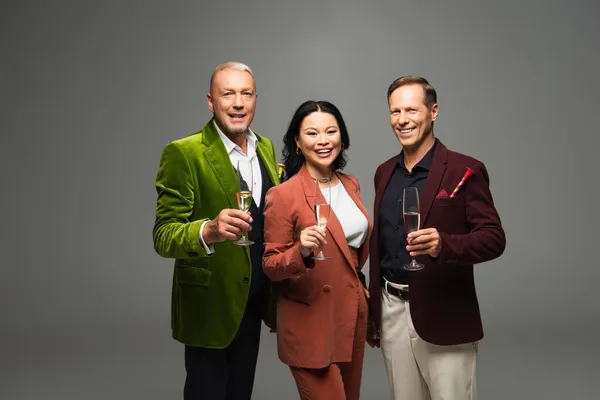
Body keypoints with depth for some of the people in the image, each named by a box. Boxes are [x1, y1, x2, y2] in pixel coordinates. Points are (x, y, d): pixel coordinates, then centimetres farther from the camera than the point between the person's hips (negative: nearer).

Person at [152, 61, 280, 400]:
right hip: (210, 306, -6)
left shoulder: (267, 148, 5)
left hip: (254, 304, 6)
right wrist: (208, 231, -39)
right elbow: (163, 236, -19)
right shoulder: (183, 154, -15)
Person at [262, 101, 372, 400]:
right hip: (310, 323, -7)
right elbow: (270, 266, -12)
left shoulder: (350, 185, 5)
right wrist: (301, 251, -30)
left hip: (353, 315, 7)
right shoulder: (282, 195, -16)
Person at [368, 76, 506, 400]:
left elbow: (494, 238, -11)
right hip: (391, 310, 5)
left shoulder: (465, 170, -9)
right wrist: (372, 312, 14)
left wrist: (444, 244, -30)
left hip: (443, 315, -5)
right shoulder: (384, 172, 9)